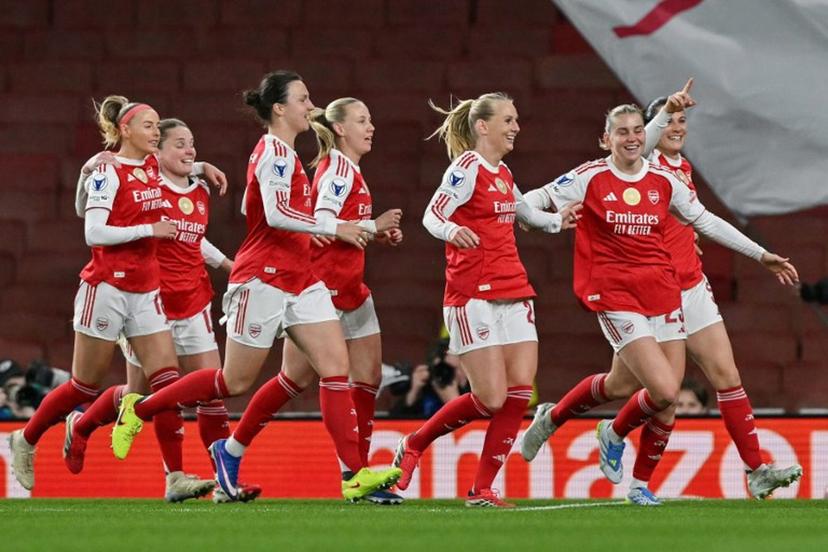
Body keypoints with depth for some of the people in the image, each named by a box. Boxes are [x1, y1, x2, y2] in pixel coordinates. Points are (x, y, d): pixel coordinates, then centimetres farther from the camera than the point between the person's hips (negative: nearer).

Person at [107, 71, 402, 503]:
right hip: (264, 278, -9)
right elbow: (277, 213, -26)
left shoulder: (281, 153, 15)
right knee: (235, 382, 0)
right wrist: (334, 227, -21)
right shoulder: (275, 151, -14)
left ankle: (355, 476, -8)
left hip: (298, 281, 9)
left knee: (336, 365, -4)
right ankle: (138, 409, 18)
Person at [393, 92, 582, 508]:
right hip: (473, 297, -8)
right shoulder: (468, 166, -8)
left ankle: (482, 490, 1)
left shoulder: (502, 173, 16)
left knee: (519, 393, -5)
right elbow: (432, 216, -16)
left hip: (513, 294, 8)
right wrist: (452, 231, -35)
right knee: (491, 399, -11)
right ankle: (413, 445, 12)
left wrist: (557, 221, 28)